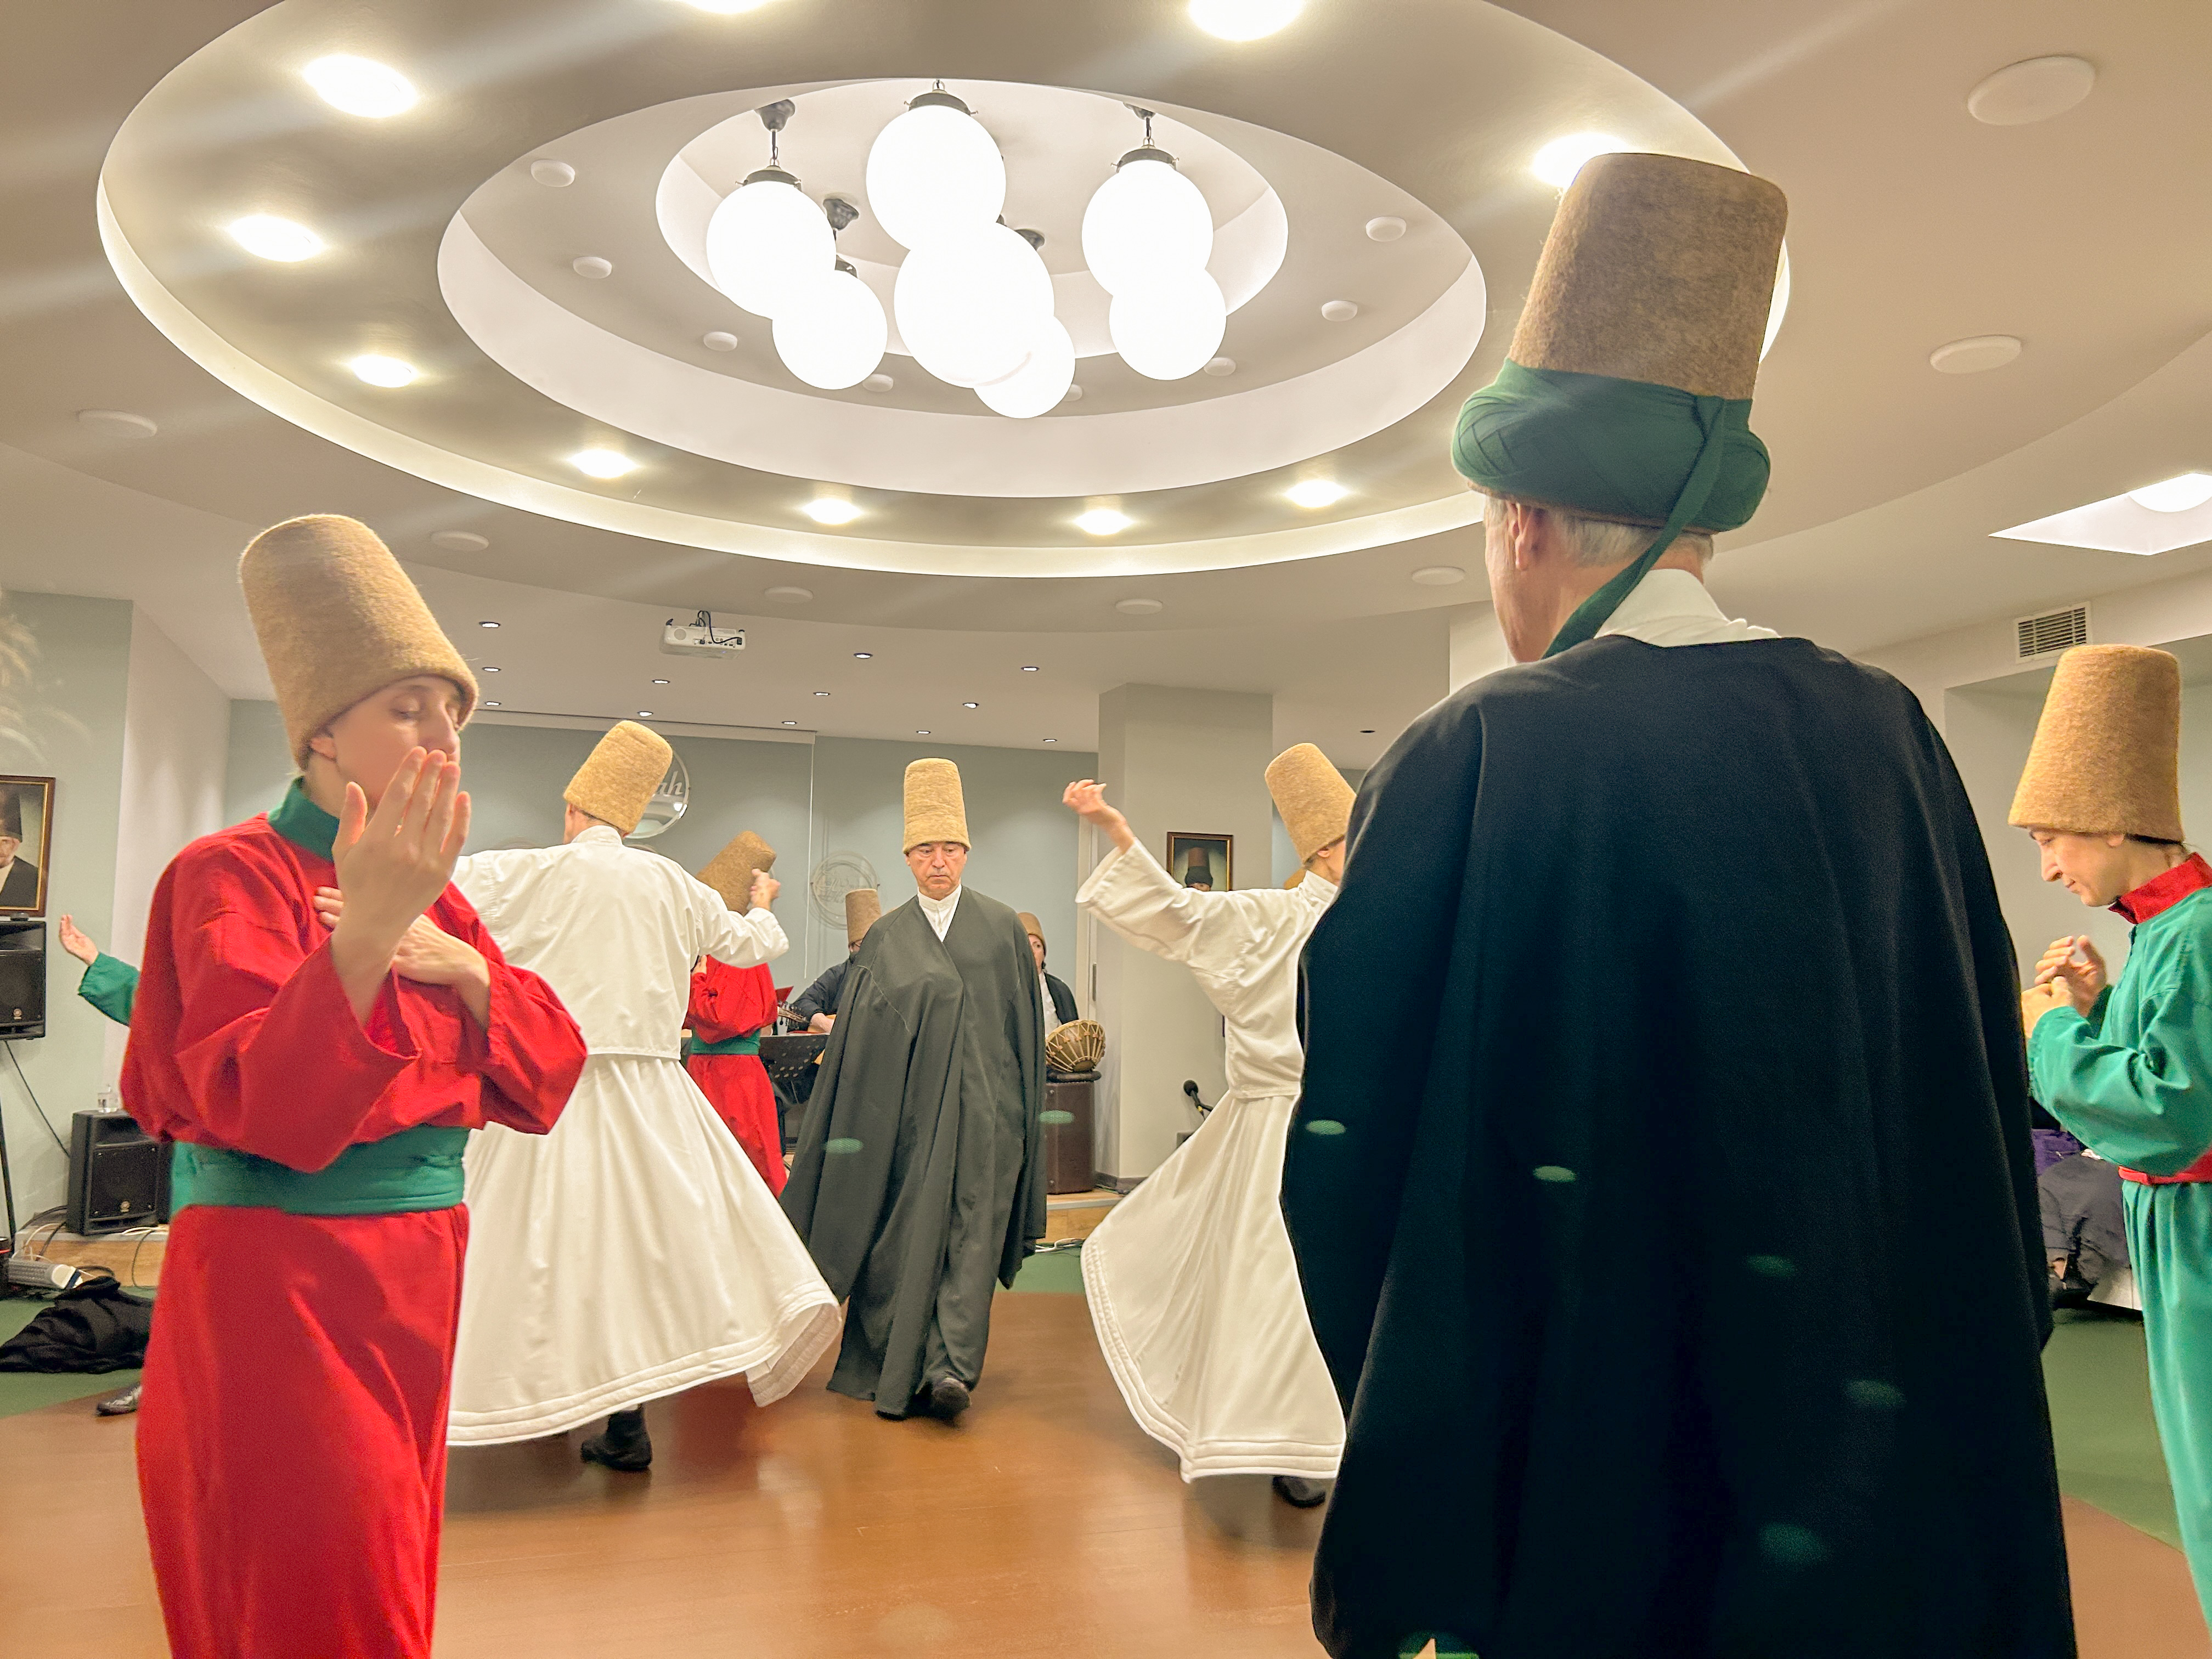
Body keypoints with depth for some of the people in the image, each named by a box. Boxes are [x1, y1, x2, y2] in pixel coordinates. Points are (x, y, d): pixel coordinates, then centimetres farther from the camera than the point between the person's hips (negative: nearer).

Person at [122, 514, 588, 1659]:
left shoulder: (434, 895, 10)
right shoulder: (238, 875, -12)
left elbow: (545, 1082, 6)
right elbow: (255, 1107, -25)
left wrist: (462, 966, -10)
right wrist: (365, 931, -35)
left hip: (413, 1291, 7)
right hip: (280, 1295, -7)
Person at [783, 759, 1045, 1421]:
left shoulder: (1002, 926, 5)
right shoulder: (886, 938, 7)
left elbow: (1024, 1021, 6)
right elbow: (857, 1038, 7)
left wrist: (1025, 1109, 5)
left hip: (984, 1107, -1)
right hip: (908, 1107, 1)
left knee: (971, 1234, -5)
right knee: (906, 1235, 4)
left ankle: (951, 1363, -6)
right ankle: (897, 1371, 14)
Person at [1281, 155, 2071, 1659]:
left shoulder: (1477, 759, -20)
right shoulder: (1892, 734, -4)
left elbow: (1352, 1139, -16)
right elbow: (1987, 1105, 4)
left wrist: (1412, 1431, 1)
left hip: (1589, 1499, -5)